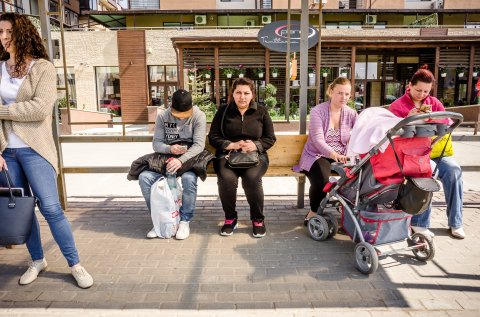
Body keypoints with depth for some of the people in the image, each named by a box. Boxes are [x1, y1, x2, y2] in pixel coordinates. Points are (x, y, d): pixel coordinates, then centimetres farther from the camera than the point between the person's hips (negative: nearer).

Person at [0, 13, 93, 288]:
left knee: (51, 208, -5)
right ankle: (37, 260, 29)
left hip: (34, 150, -4)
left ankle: (75, 265, 9)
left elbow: (40, 109, -16)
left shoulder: (43, 67, -3)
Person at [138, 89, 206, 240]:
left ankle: (185, 221, -16)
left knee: (189, 178, -36)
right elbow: (156, 143, -2)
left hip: (191, 157, -3)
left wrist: (181, 159, -33)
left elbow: (199, 144, -17)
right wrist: (170, 149, -25)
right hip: (167, 156, 3)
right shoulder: (162, 116, -1)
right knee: (144, 177, -20)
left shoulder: (199, 116, -8)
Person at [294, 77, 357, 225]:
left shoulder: (351, 113, 4)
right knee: (322, 180, -34)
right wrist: (334, 154, -39)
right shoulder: (318, 111, -9)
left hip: (341, 156, 4)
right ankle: (313, 213, -8)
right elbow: (317, 139, -21)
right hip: (316, 155, -4)